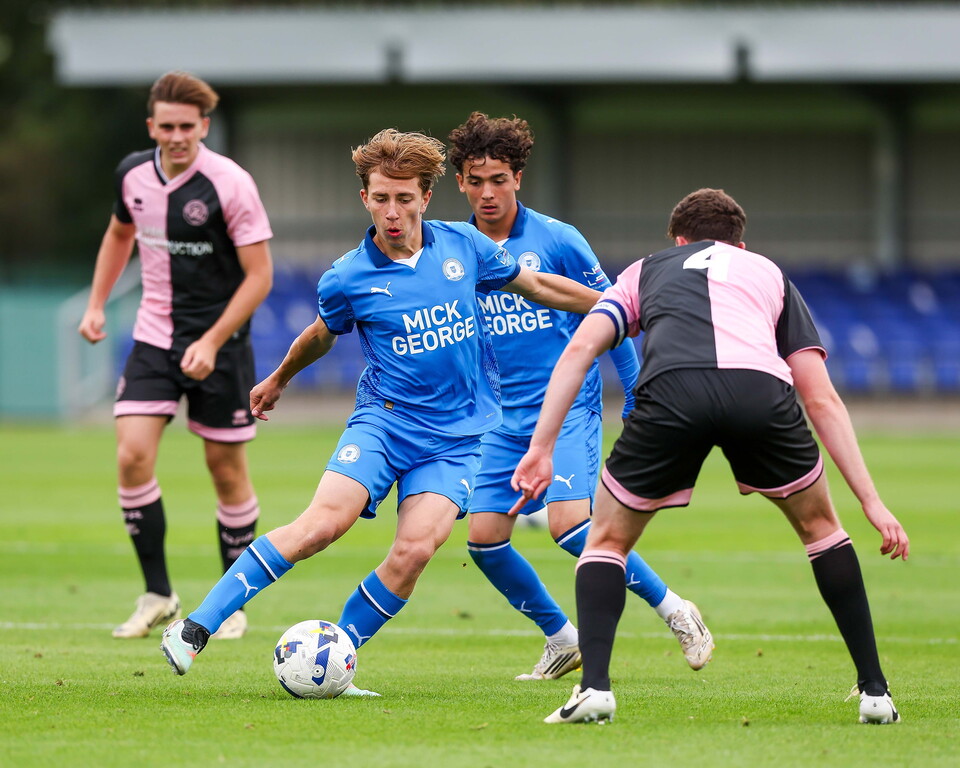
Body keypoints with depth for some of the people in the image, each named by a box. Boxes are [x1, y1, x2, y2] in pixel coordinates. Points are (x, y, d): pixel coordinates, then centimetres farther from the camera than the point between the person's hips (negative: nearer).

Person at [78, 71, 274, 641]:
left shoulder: (231, 184, -16)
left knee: (226, 467, 3)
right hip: (154, 337, 4)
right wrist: (97, 305, 13)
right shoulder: (133, 173, 0)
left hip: (219, 343, -4)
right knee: (132, 455, -11)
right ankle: (158, 597, -1)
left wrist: (212, 342, -20)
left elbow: (259, 275, -14)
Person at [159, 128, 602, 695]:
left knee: (416, 548, -20)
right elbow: (322, 335, 19)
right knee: (324, 523, -23)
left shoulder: (464, 245, 1)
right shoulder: (347, 279, -4)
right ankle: (196, 628, -19)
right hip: (384, 420, -2)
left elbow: (535, 286, 17)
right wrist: (279, 379, 35)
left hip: (457, 436, 2)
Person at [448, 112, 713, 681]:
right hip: (505, 418, 5)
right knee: (484, 538, -4)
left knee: (568, 523, -22)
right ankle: (562, 638, 17)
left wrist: (637, 400, -1)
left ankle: (673, 609, -5)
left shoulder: (556, 240, -6)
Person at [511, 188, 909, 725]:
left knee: (608, 540, 22)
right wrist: (871, 501, 27)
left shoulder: (649, 269, 37)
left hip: (671, 392, -1)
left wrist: (542, 447, 16)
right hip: (762, 392, 1)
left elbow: (580, 349, 19)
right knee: (820, 525, 27)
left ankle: (595, 686, 2)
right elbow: (822, 399, 28)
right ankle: (874, 691, 23)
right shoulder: (769, 274, 37)